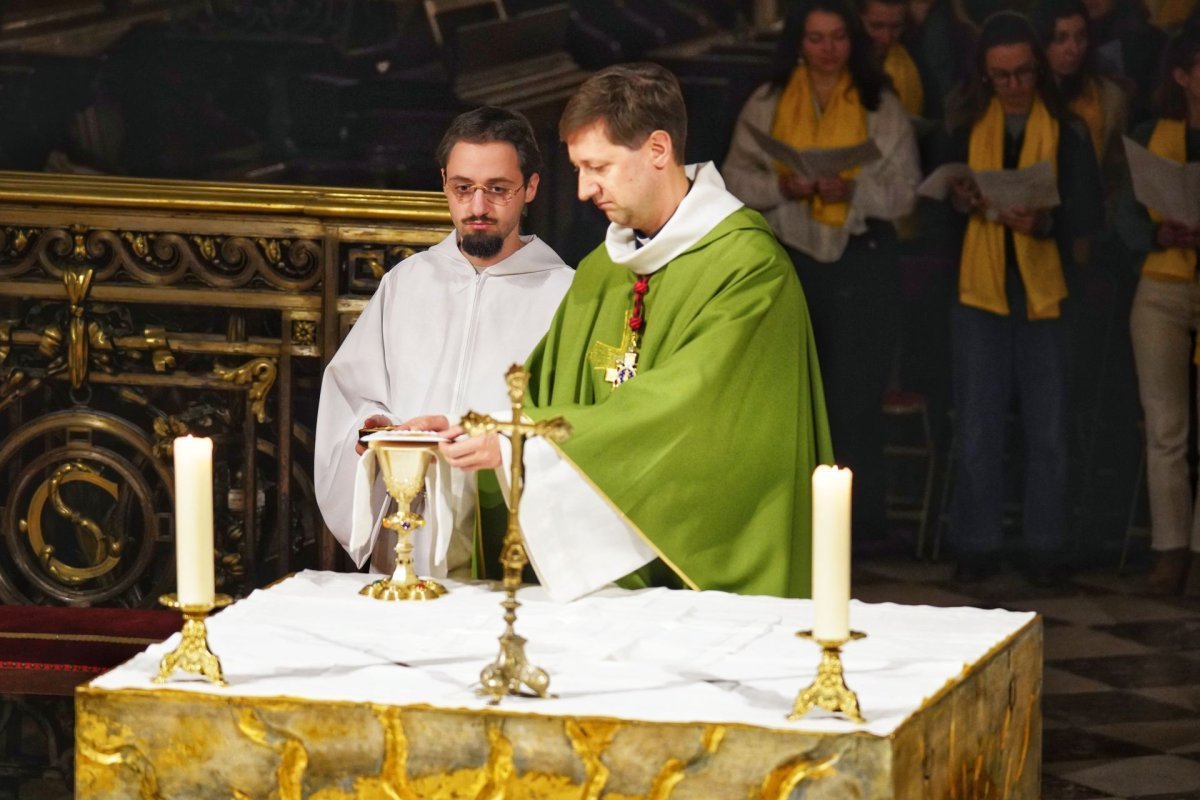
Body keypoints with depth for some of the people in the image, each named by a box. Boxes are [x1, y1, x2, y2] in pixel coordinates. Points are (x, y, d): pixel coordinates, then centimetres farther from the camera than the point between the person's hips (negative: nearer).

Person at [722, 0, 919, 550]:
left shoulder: (882, 108, 3)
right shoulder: (766, 105, 7)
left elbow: (903, 191, -2)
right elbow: (737, 178, 3)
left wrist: (853, 190, -19)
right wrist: (782, 186, -16)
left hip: (862, 258, -2)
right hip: (788, 256, 2)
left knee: (855, 392, -3)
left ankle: (858, 520, 1)